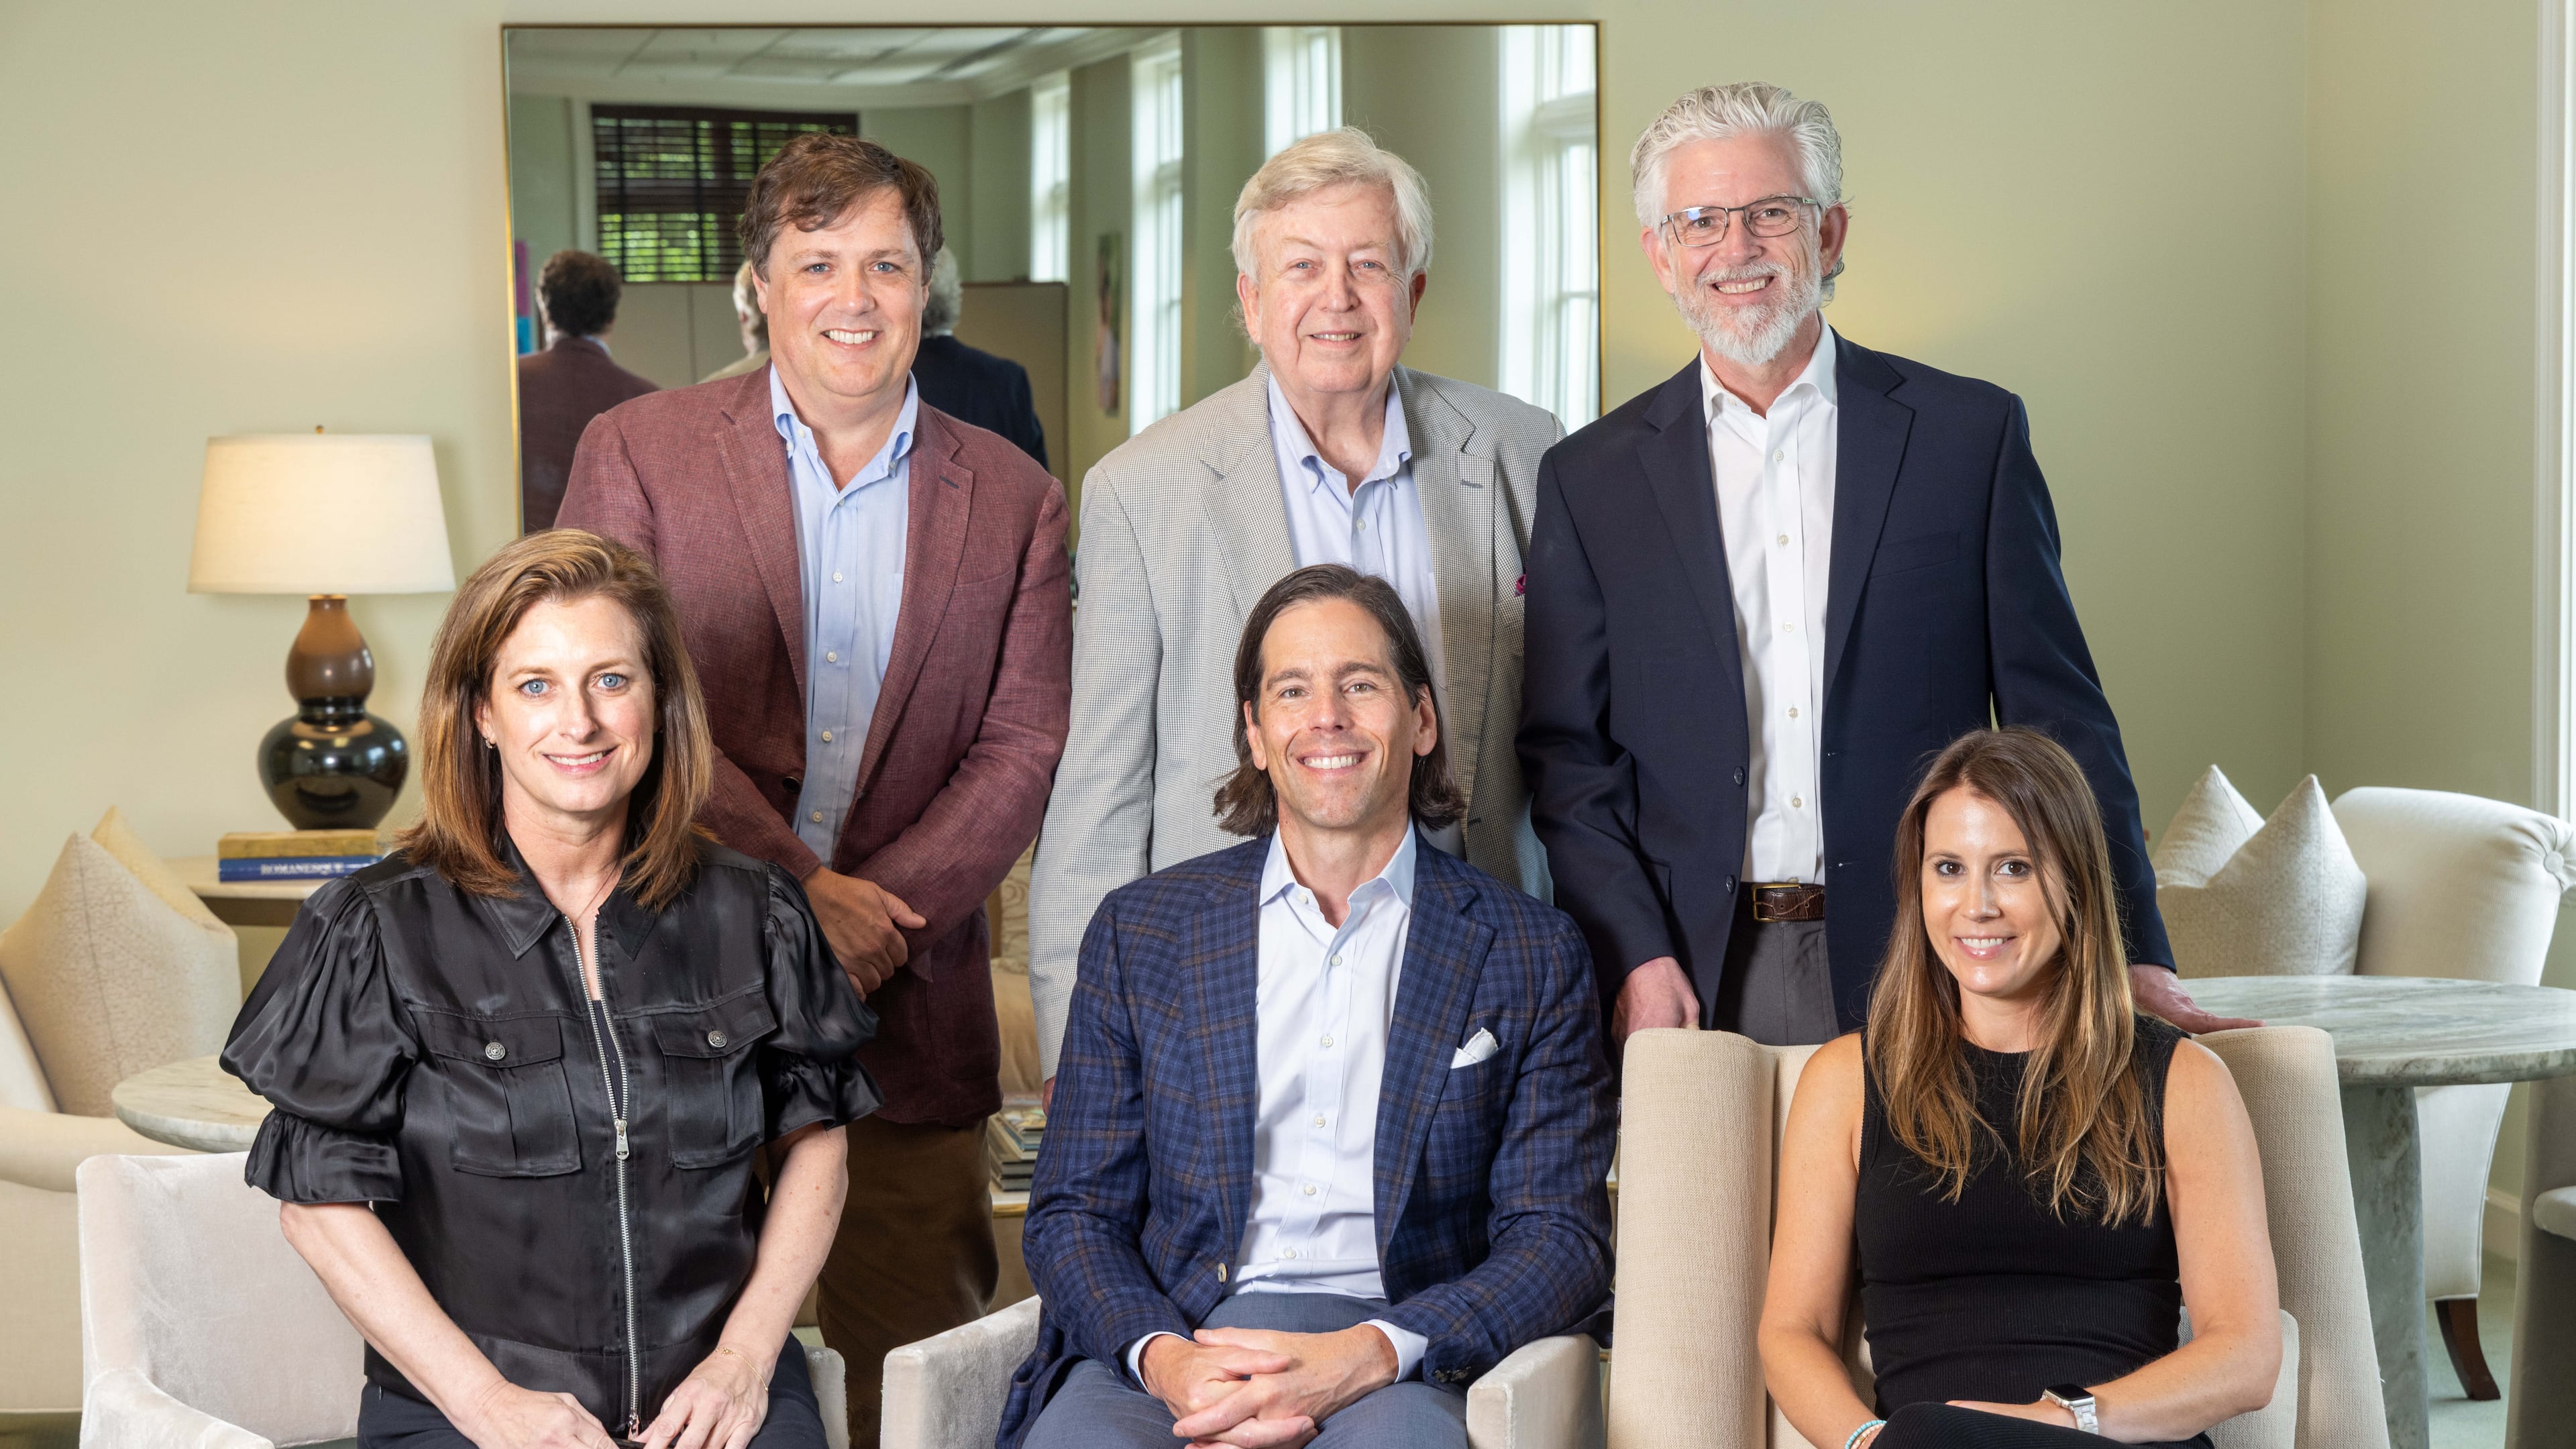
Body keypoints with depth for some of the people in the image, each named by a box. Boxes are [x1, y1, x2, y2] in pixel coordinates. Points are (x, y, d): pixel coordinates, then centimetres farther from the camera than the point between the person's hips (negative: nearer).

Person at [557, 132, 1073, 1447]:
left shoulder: (1012, 501, 9)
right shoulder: (637, 452, 3)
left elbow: (1025, 747, 3)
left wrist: (878, 912, -11)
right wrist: (795, 890, -12)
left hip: (912, 1017, 2)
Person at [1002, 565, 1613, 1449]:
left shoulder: (1531, 957, 11)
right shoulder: (1139, 932, 15)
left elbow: (1561, 1239, 4)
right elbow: (1073, 1215, 12)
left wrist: (1368, 1354, -14)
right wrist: (1163, 1360, -11)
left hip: (1394, 1366, -1)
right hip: (1172, 1340, 1)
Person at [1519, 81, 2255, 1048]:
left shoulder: (1972, 437, 5)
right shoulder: (1591, 481, 8)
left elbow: (2060, 717, 4)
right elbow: (1565, 750, 6)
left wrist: (2134, 958, -4)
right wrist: (1634, 956, -8)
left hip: (1921, 969, 0)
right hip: (1694, 981, 1)